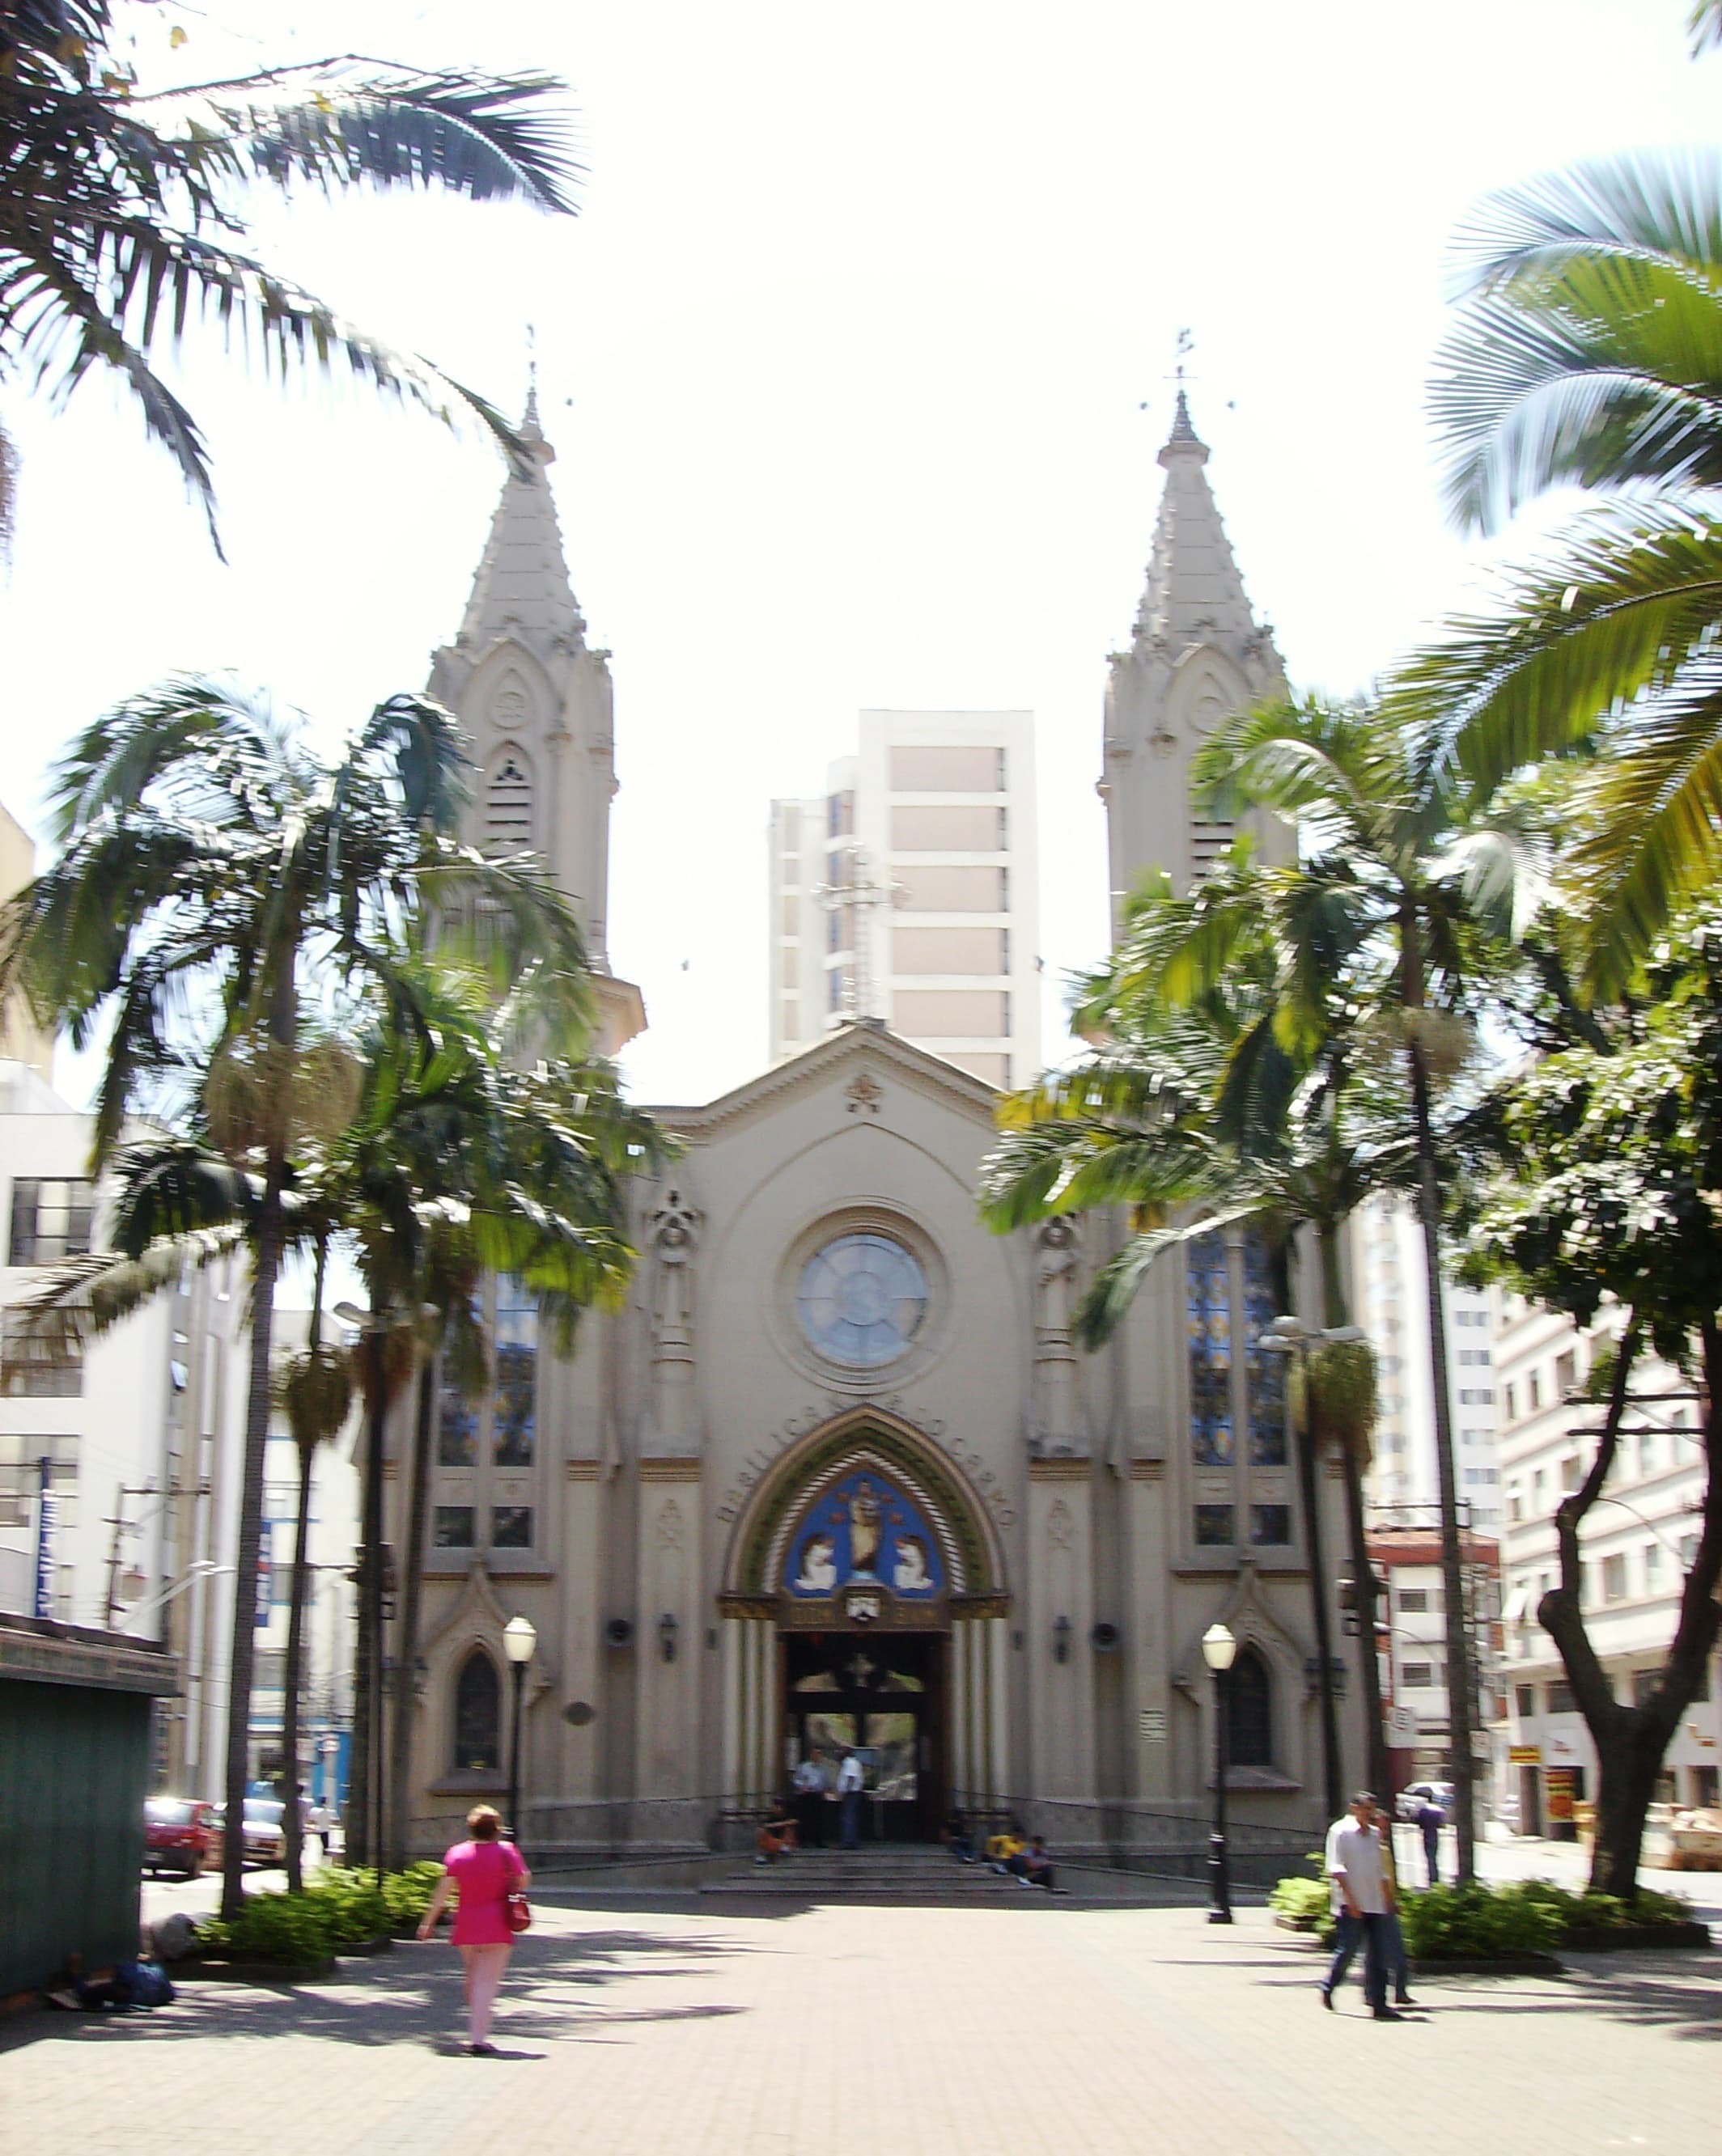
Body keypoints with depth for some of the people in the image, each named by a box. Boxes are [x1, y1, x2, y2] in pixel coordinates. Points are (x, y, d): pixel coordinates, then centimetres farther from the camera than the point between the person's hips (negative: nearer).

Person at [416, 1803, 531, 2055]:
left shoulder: (458, 1853, -1)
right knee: (487, 1982, -4)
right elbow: (523, 1882, 0)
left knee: (473, 1979, 20)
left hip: (466, 1928, 3)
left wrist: (429, 1922, 0)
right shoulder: (507, 1851, -5)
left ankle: (476, 2032, 30)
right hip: (498, 1929, -3)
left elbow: (444, 1890, -4)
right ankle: (478, 2038, -13)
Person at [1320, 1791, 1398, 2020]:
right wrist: (1351, 1900, -18)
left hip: (1374, 1905, 6)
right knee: (1347, 1949, -4)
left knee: (1378, 1954, 2)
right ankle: (1328, 1987, 18)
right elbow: (1336, 1869, -12)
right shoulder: (1341, 1831, -5)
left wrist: (1386, 1899, 16)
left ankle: (1378, 2003, 3)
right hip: (1351, 1906, -6)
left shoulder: (1373, 1834, 16)